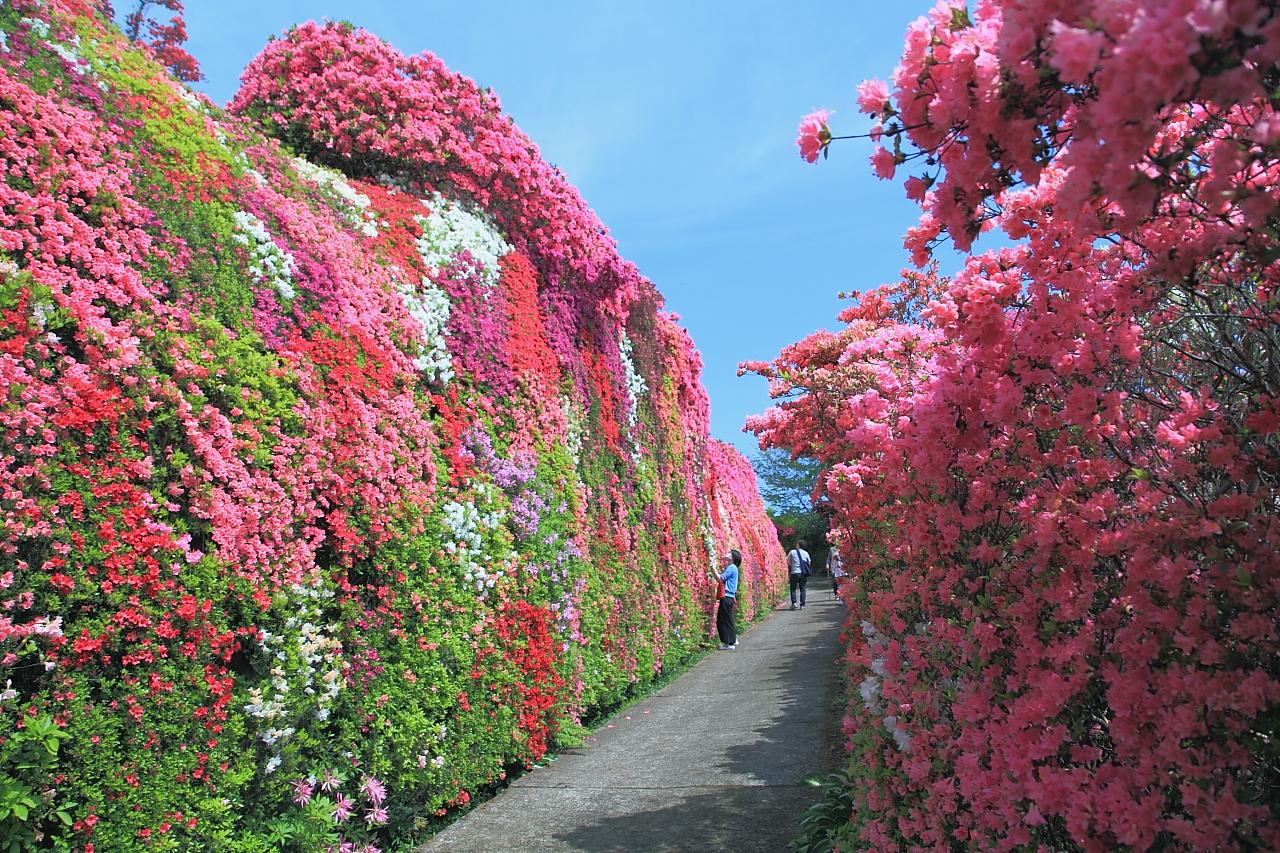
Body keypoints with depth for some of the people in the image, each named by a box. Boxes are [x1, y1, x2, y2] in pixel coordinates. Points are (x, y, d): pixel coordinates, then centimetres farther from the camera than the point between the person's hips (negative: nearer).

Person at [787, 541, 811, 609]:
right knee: (802, 589, 8)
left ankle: (794, 602, -8)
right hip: (803, 573, 2)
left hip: (794, 573, -2)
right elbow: (808, 563, 13)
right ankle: (802, 605, 2)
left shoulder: (792, 552, -1)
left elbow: (788, 562, 5)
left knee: (793, 588, 8)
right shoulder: (806, 553, 8)